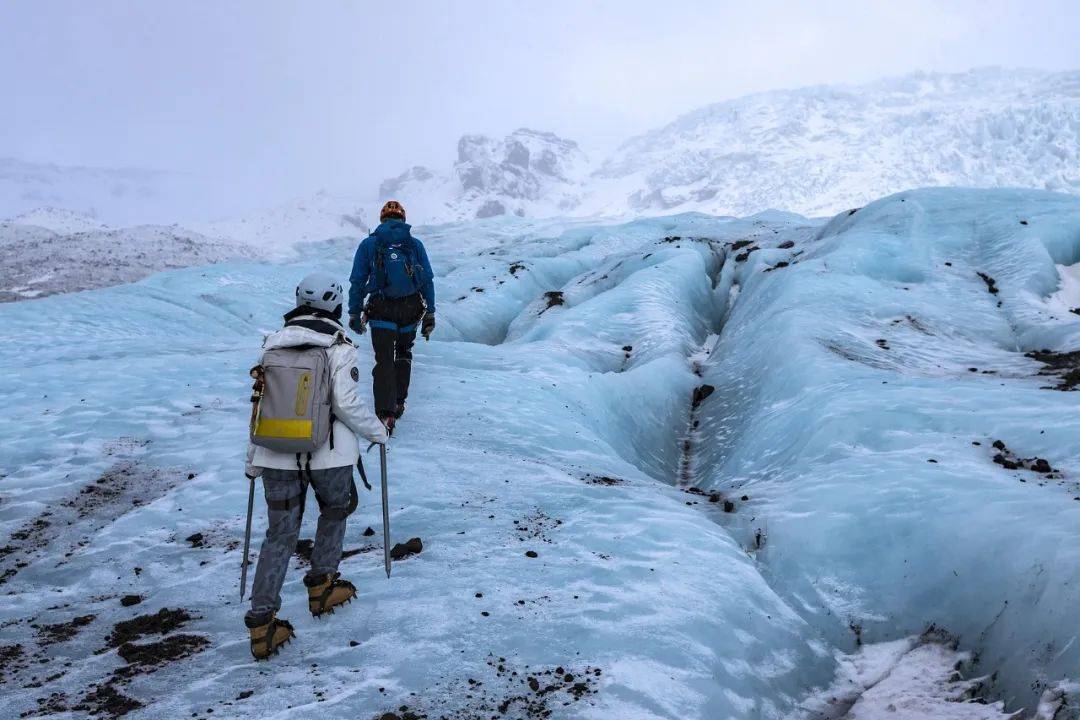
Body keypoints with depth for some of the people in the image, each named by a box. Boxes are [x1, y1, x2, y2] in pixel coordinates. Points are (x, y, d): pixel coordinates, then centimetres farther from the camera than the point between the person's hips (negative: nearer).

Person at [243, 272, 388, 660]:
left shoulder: (273, 344, 5)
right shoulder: (339, 346, -9)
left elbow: (259, 405, 7)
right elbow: (347, 403, -15)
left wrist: (252, 461, 15)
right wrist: (377, 430, 3)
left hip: (277, 456, 3)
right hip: (328, 453, -3)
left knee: (280, 534, 10)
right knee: (335, 511, 25)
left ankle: (262, 622, 6)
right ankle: (321, 586, 32)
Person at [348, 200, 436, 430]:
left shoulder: (368, 244, 4)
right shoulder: (415, 244, 6)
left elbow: (357, 282, 1)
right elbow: (428, 280, 3)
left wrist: (354, 314, 7)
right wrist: (429, 315, 7)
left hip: (381, 310, -2)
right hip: (411, 309, 2)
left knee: (384, 361, -1)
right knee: (404, 353, 24)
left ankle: (385, 413, -13)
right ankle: (399, 402, 26)